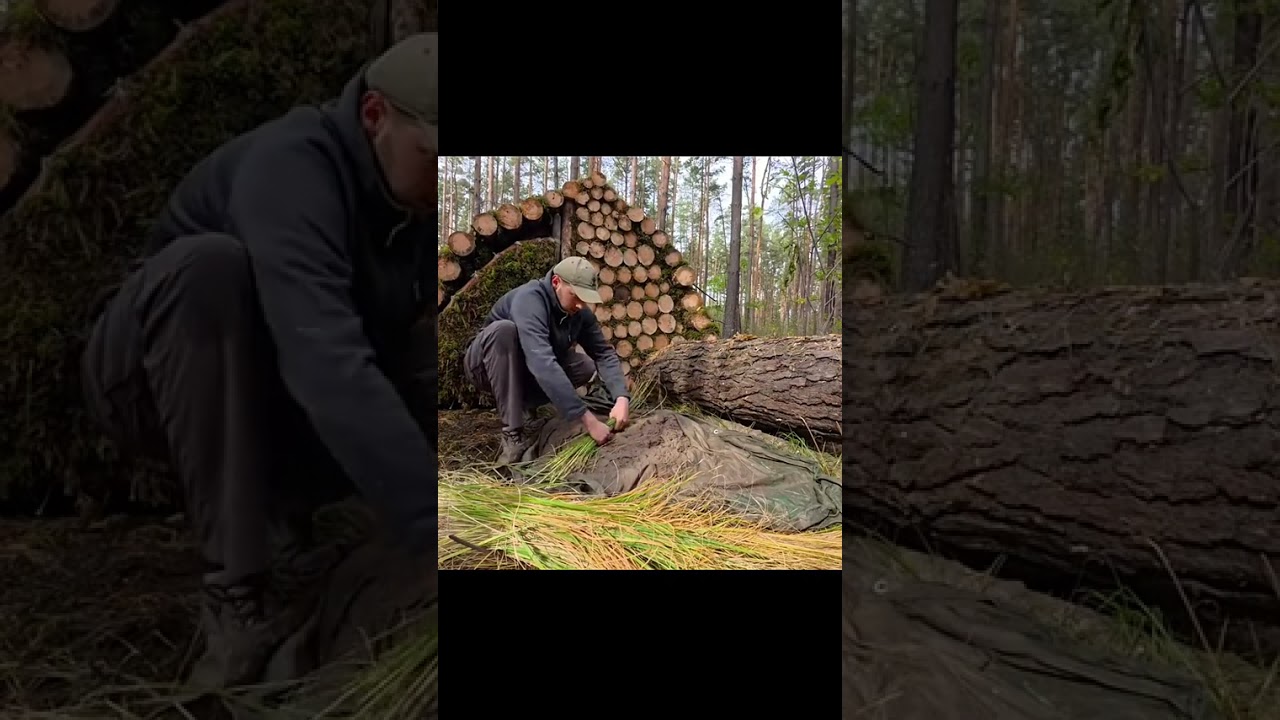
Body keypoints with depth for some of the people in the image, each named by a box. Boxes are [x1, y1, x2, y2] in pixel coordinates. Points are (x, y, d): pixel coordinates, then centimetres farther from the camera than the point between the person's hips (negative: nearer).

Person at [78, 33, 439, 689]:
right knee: (209, 264, -36)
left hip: (274, 400, 6)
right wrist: (439, 534, -51)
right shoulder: (292, 167, -31)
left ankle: (277, 509, 3)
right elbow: (329, 371, -46)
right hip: (150, 382, -5)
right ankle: (240, 591, -30)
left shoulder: (420, 196, -9)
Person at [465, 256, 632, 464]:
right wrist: (588, 420, -50)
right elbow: (542, 364, -46)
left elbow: (604, 354, -13)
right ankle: (513, 433, -31)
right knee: (503, 329, -36)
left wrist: (622, 398, -33)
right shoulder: (529, 299, -34)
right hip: (487, 367, -6)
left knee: (586, 367, -12)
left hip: (523, 373, 6)